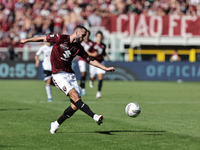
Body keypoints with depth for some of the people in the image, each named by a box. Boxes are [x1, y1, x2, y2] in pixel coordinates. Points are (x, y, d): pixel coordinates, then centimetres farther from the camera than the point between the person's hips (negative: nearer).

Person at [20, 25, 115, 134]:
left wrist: (106, 68, 12)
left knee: (75, 105, -5)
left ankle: (56, 125, 10)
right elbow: (43, 39, 3)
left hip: (70, 74, 6)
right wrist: (27, 40, 13)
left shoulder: (78, 48, 8)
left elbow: (90, 60, 17)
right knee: (75, 96, -23)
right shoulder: (60, 38, -8)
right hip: (58, 75, -6)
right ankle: (94, 117, -31)